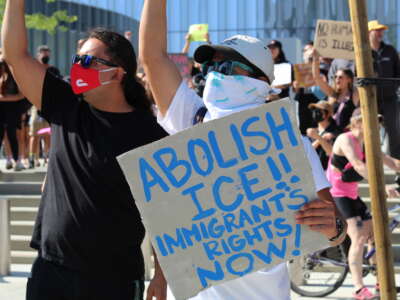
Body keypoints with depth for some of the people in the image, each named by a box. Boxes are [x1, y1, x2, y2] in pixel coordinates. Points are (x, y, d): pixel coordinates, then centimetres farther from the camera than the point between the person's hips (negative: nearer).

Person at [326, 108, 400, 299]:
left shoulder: (366, 144, 8)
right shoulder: (346, 140, -19)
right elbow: (358, 165, -33)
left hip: (352, 195, 9)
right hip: (337, 195, -9)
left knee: (373, 234, 13)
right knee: (359, 239, -19)